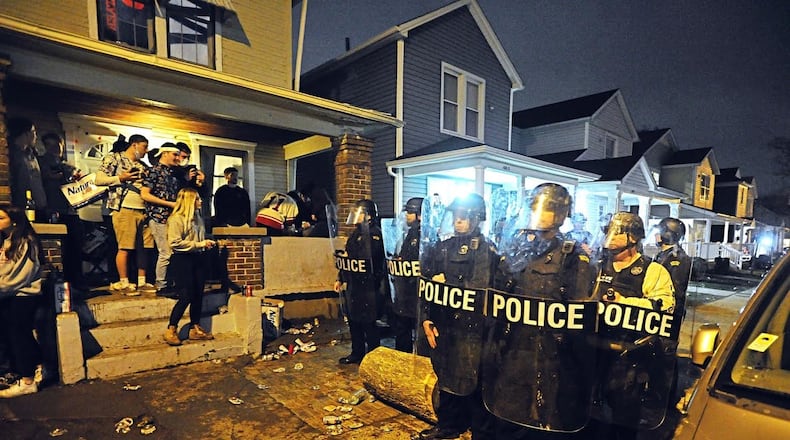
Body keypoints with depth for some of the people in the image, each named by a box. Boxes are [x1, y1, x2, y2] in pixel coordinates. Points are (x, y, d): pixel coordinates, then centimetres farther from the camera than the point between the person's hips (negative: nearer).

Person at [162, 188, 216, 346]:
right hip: (182, 260, -7)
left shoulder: (198, 218, 16)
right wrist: (199, 244, -18)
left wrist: (207, 243, 10)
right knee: (186, 296, -8)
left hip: (198, 259, 8)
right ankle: (171, 330, 8)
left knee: (198, 296, 7)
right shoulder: (176, 219, -9)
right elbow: (175, 243, -18)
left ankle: (195, 329, 18)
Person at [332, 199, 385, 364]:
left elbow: (369, 256, -25)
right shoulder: (356, 233, 16)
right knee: (353, 320, 16)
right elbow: (348, 258, 21)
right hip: (352, 284, 9)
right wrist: (340, 278, 19)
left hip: (367, 286, -9)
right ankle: (357, 353, 31)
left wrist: (348, 255, -15)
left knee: (368, 323, 1)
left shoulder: (374, 233, -12)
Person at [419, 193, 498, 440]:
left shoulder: (486, 250, -6)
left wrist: (448, 281, -15)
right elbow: (426, 284, 8)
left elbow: (485, 288, -17)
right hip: (443, 326, 5)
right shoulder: (441, 247, 7)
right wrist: (426, 318, 2)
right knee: (446, 378, 18)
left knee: (474, 383, 7)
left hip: (472, 329, -5)